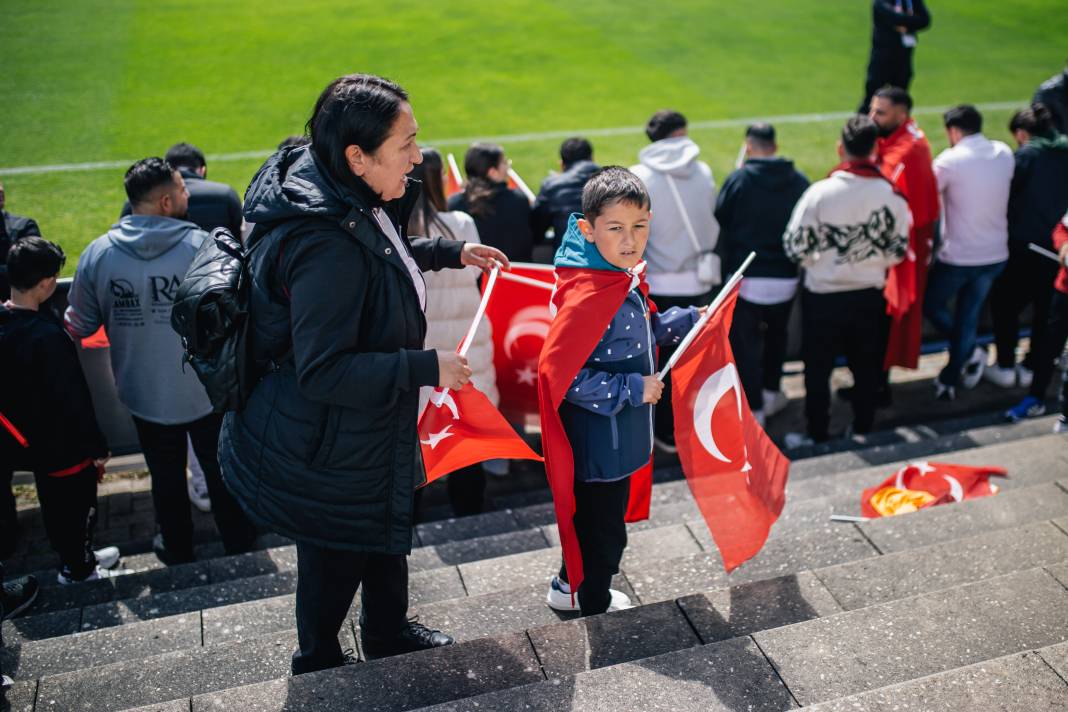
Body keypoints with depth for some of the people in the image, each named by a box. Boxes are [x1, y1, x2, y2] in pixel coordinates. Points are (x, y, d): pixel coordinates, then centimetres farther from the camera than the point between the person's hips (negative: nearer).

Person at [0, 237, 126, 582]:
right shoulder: (47, 336, -32)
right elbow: (74, 400, -26)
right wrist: (97, 447, -14)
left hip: (31, 442, 8)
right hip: (66, 448, -8)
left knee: (53, 506, 24)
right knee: (78, 508, 15)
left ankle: (75, 556, 43)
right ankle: (77, 569, 33)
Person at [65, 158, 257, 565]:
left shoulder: (98, 254, -11)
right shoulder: (203, 245, -19)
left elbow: (79, 326, -4)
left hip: (145, 396, 2)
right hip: (208, 392, -2)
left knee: (167, 478, 21)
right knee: (221, 471, 18)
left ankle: (177, 548, 39)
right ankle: (238, 541, 36)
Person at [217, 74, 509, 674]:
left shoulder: (353, 203, -4)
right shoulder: (327, 246, -35)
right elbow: (322, 372, -33)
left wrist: (449, 252, 11)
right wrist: (428, 368, -28)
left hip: (370, 428, 10)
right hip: (326, 449, -10)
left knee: (388, 528, 28)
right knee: (335, 559, 15)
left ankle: (388, 631, 54)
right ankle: (319, 662, 44)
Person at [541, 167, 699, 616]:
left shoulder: (627, 278, 1)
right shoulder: (588, 296, -29)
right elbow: (556, 371, -31)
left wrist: (690, 321, 7)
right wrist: (632, 389, -26)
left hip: (618, 437, 9)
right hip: (599, 441, -9)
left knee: (593, 517, 27)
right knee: (604, 531, 11)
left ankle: (569, 586, 48)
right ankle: (594, 607, 35)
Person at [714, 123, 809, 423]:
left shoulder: (738, 179, -10)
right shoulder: (799, 181, 0)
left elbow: (718, 221, -2)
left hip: (747, 278, -4)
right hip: (786, 278, 4)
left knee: (746, 345, 4)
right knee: (776, 336, 24)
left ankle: (753, 410, 5)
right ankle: (771, 392, 37)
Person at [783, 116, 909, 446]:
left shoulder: (821, 191, -18)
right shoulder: (892, 195, -9)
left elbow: (795, 247, -14)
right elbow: (898, 251, -1)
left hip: (823, 296, -3)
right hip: (869, 295, 3)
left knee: (818, 368, 12)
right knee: (866, 366, 19)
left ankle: (817, 434, 22)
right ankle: (863, 428, 32)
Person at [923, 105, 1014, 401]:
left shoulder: (950, 160, -16)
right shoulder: (1004, 153, 1)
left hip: (957, 256, -5)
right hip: (995, 254, 5)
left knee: (930, 303, 19)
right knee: (968, 316, 17)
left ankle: (971, 353, 9)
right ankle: (950, 380, 25)